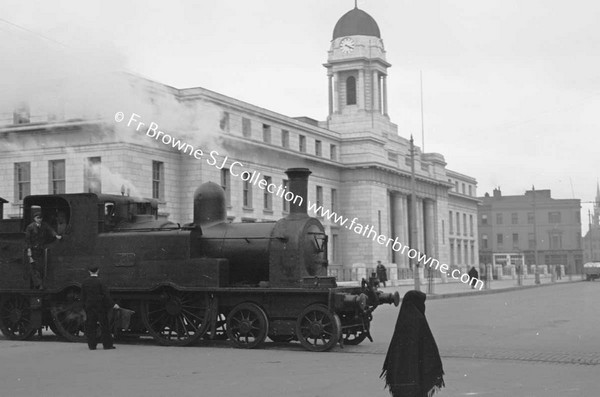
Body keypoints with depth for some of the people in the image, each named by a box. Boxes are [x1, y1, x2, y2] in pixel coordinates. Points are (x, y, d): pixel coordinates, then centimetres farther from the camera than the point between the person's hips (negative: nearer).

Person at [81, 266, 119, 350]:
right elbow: (106, 294, -13)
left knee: (90, 326, 8)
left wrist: (85, 307, 14)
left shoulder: (85, 282, 2)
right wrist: (112, 304, -9)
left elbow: (83, 296, 6)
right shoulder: (100, 281, -11)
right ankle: (107, 344, 5)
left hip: (89, 306, 4)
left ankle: (92, 345, 7)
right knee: (104, 325, 4)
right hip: (100, 306, -3)